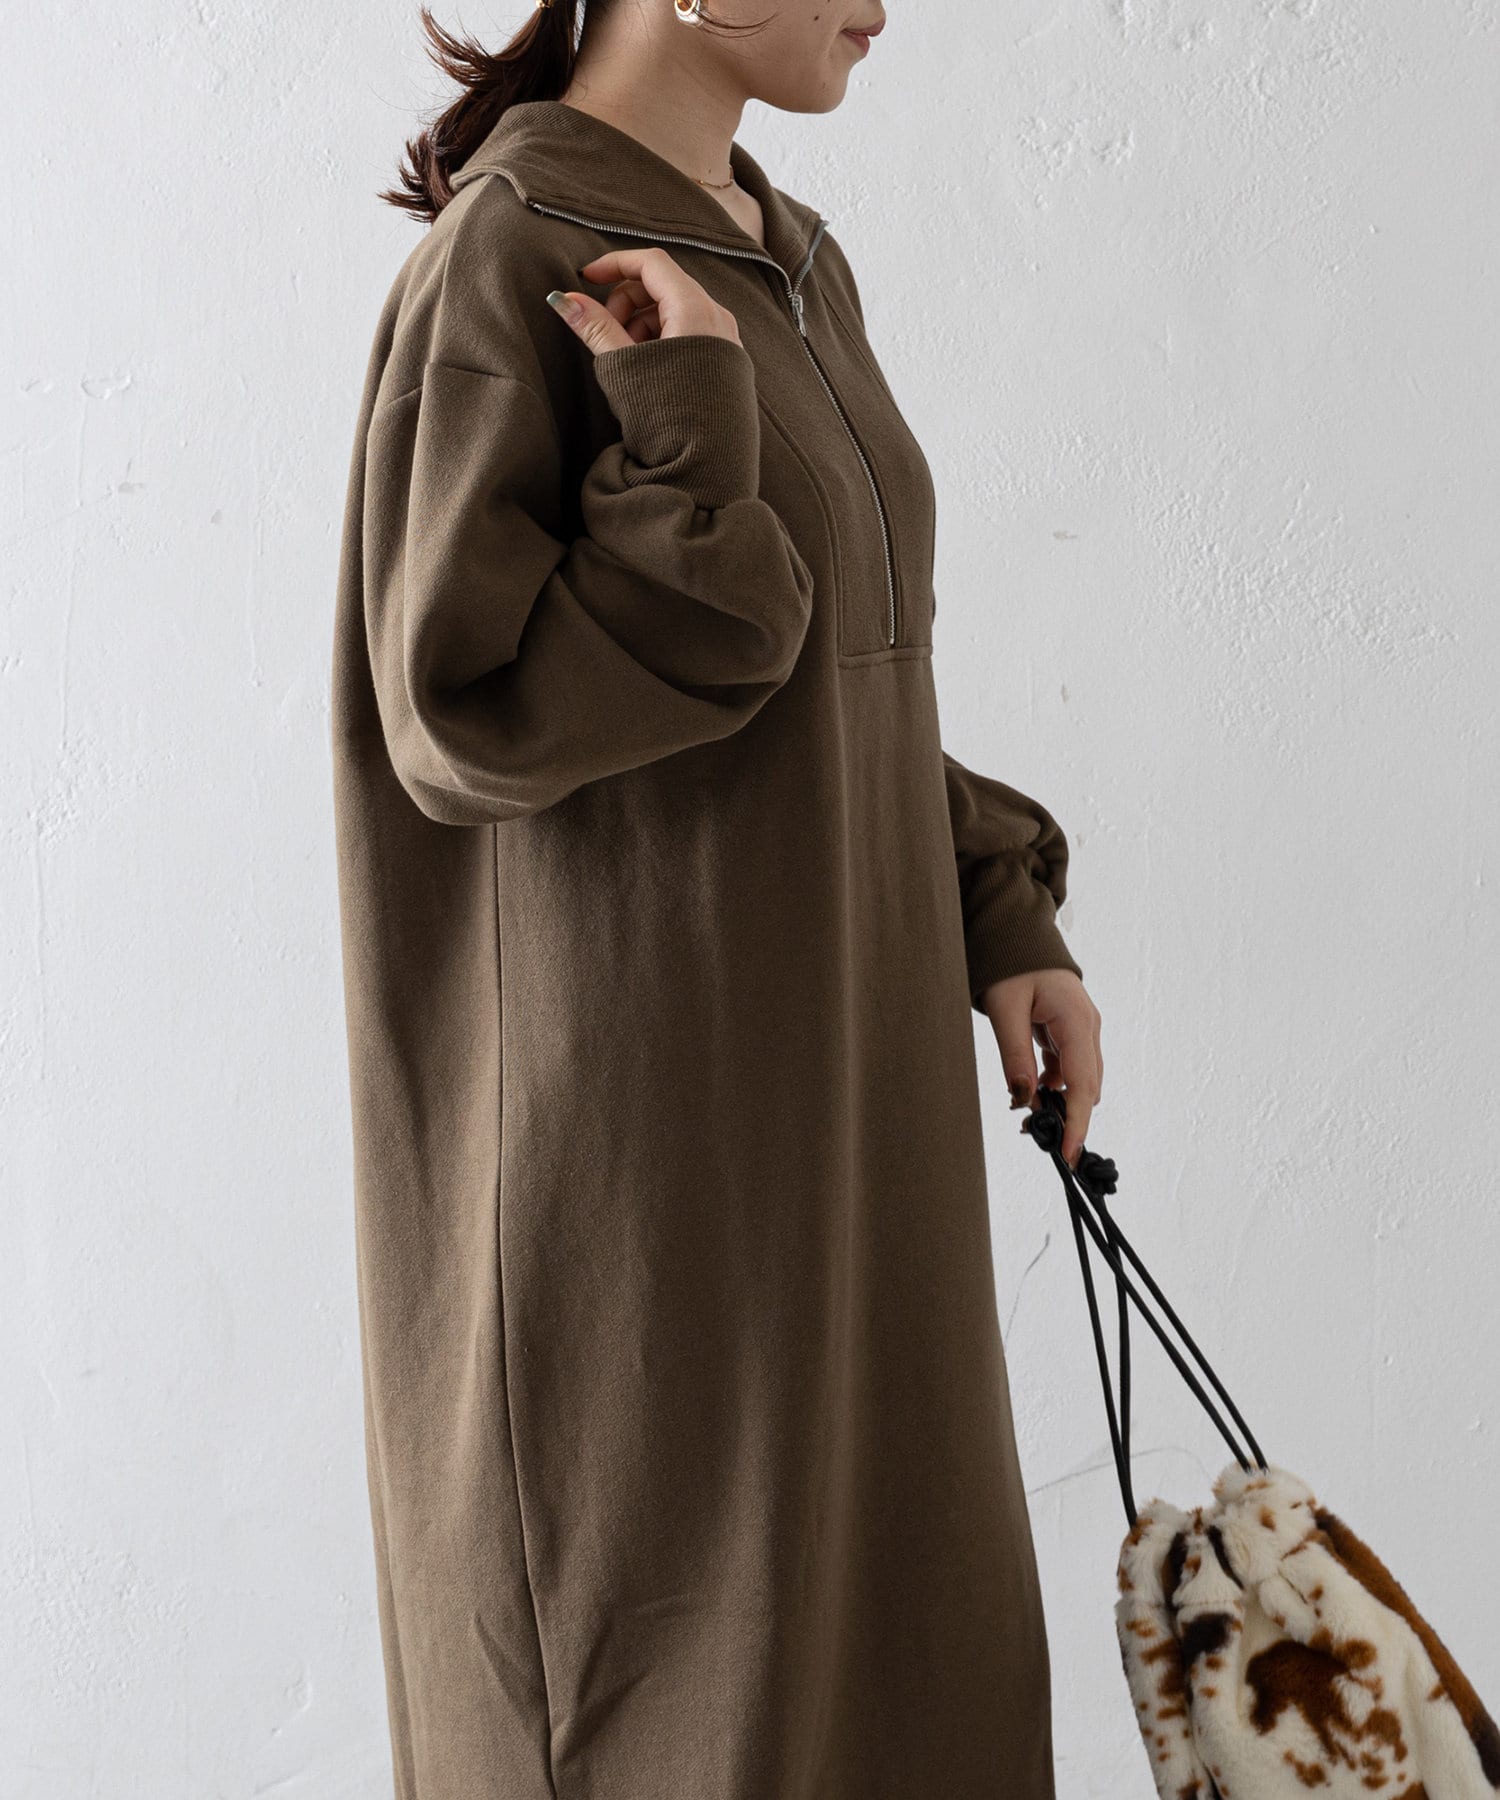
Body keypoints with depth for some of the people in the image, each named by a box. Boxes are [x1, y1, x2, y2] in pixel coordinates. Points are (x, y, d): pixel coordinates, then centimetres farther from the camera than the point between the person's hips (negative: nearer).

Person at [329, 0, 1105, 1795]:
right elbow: (464, 719, -19)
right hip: (644, 1100, -8)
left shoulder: (788, 267, 10)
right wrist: (693, 450, -25)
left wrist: (1001, 920, 7)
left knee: (855, 1600, 17)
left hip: (823, 1064, 8)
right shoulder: (503, 268, -15)